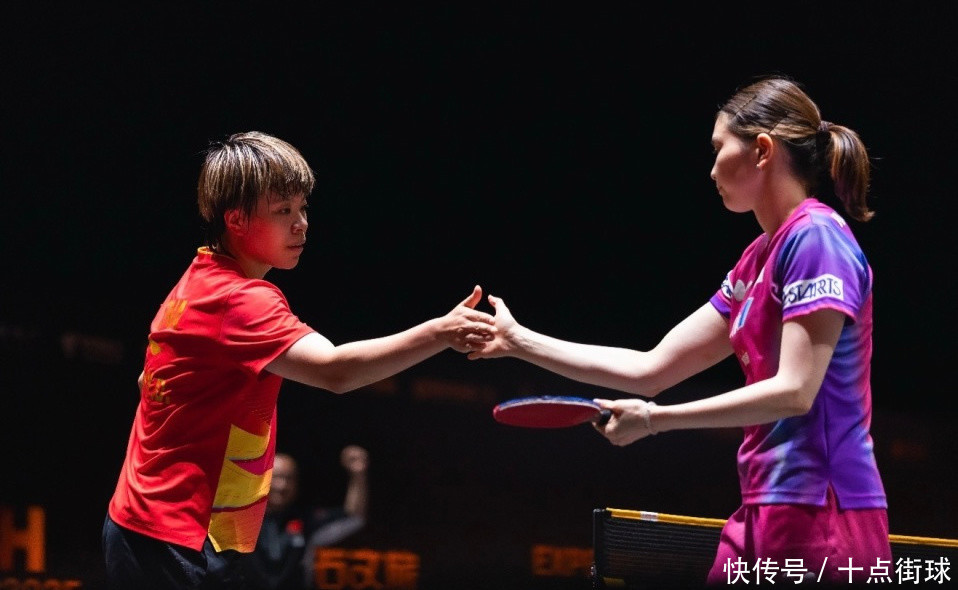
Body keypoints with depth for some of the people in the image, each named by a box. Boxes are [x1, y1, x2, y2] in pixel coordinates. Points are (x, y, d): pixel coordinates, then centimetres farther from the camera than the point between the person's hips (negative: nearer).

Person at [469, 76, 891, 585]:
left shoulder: (816, 238, -11)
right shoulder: (759, 258, 18)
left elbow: (794, 390, -19)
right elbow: (651, 368, 18)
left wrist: (654, 419, -19)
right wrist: (520, 341, 17)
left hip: (818, 519, -9)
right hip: (768, 515, 9)